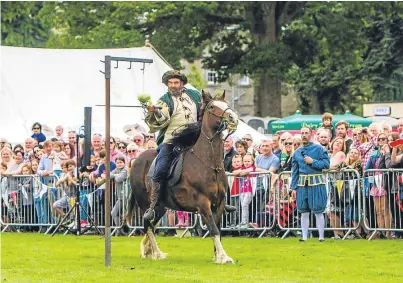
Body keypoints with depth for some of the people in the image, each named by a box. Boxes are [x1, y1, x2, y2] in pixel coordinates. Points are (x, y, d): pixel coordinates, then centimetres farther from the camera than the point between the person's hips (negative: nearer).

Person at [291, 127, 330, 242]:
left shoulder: (319, 149, 0)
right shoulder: (297, 152, 12)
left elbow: (326, 164, -6)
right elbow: (295, 172, 13)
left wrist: (312, 161, -13)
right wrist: (294, 188, 7)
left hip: (316, 183, -4)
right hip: (302, 184, 4)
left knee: (318, 212, -2)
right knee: (304, 212, 5)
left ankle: (321, 237, 2)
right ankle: (304, 236, 10)